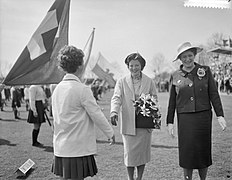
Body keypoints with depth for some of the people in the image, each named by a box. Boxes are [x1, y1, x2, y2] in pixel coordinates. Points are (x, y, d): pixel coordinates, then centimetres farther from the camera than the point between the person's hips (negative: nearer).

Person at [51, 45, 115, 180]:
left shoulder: (57, 89, 6)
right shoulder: (82, 89, -16)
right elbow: (97, 115, -11)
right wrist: (110, 133, 3)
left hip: (60, 148, 7)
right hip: (78, 148, -7)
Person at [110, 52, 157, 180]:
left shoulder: (149, 82, 7)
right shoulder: (121, 82, 4)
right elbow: (116, 98, -8)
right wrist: (114, 112, -27)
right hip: (128, 124, -1)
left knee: (142, 152, 7)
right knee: (129, 153, 3)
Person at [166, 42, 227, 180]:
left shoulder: (205, 71, 3)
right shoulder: (175, 76, 5)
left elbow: (214, 94, 3)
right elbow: (172, 101, 8)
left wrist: (220, 115, -4)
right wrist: (170, 122, 6)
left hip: (203, 116, 0)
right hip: (184, 118, 0)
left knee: (203, 151, 7)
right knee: (186, 153, 2)